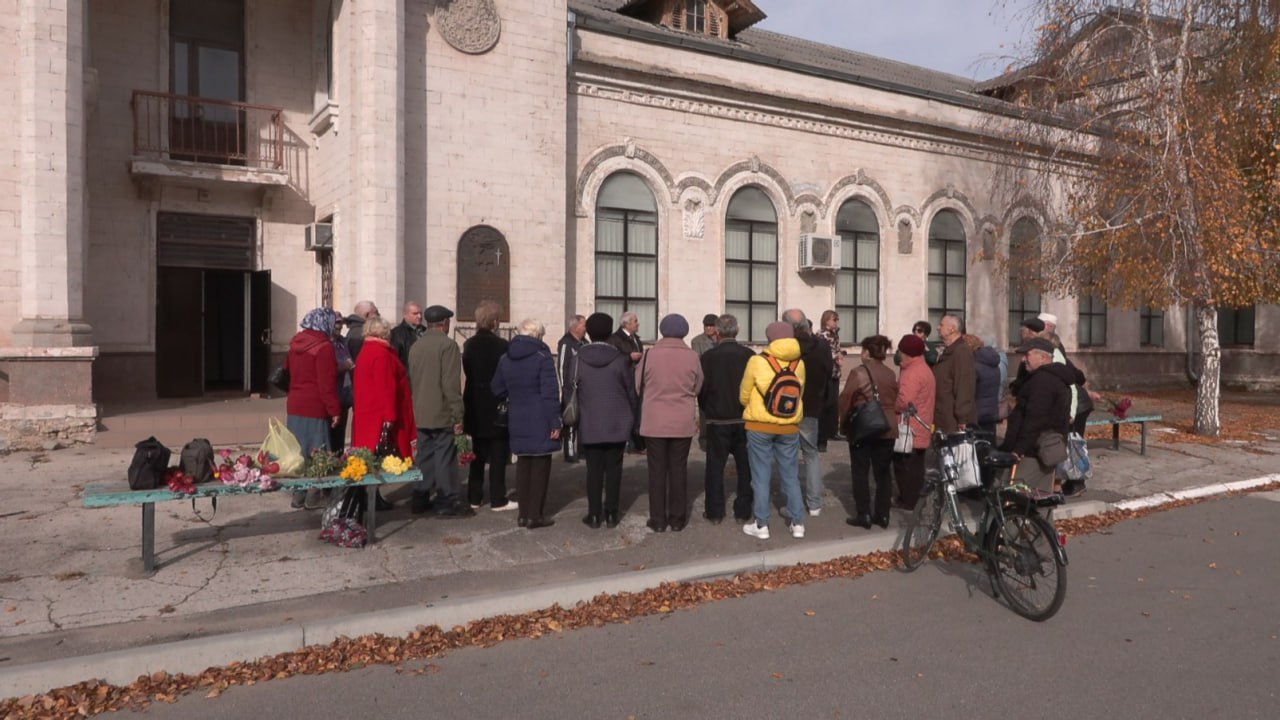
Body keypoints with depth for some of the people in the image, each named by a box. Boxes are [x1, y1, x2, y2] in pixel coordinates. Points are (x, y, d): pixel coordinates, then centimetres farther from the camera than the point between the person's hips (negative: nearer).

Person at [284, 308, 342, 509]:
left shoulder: (295, 343, 11)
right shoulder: (324, 347, -14)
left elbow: (288, 371, 20)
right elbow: (327, 383, -16)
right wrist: (334, 410, -12)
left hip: (294, 405, 8)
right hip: (315, 408, -8)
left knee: (298, 452, 12)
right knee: (316, 454, 0)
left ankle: (298, 495, 18)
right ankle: (313, 496, 3)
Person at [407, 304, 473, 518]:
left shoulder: (416, 346, 11)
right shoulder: (447, 345, -13)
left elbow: (411, 380, 16)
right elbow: (451, 384, -18)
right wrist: (458, 415, -14)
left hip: (421, 413, 8)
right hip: (442, 414, -8)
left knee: (424, 455, 14)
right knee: (445, 457, -3)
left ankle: (420, 498, 19)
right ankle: (447, 502, 1)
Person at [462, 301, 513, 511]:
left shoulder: (469, 344, 3)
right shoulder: (501, 345, -15)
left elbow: (467, 372, 7)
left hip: (475, 405, 6)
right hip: (496, 406, -6)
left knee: (478, 453, 15)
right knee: (498, 454, 3)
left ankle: (474, 497, 19)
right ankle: (497, 499, 6)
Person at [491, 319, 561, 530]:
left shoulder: (505, 359, 7)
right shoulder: (542, 356, -12)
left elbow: (497, 389, 13)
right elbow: (550, 393, -16)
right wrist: (555, 422, -12)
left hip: (517, 421, 6)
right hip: (540, 422, -6)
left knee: (523, 465, 15)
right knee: (540, 466, 4)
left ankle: (524, 514, 19)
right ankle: (535, 516, 7)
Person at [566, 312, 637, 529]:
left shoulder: (577, 361, -4)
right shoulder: (620, 359, -5)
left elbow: (568, 392, 0)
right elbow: (631, 392, 0)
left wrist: (573, 419, 12)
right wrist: (632, 420, 11)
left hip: (589, 426, 0)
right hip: (617, 424, 0)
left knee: (594, 469, 6)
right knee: (613, 468, 7)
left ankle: (594, 514, 8)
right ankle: (611, 513, 10)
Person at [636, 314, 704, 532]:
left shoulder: (650, 354, -8)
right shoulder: (692, 356, -6)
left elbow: (638, 383, 3)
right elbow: (698, 387, 3)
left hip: (654, 422, -1)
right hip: (683, 423, 1)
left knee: (657, 470, 7)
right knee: (679, 469, 11)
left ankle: (658, 520, 12)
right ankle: (677, 518, 17)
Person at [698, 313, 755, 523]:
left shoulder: (708, 357, -10)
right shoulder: (749, 355, -6)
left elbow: (701, 387, -6)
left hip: (718, 420, -1)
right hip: (745, 419, 2)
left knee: (715, 466, 7)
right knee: (745, 466, 11)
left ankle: (715, 512, 10)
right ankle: (743, 511, 15)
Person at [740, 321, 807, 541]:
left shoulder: (757, 361, -10)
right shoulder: (799, 363, -2)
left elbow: (744, 396, -1)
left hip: (760, 426, -3)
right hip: (790, 426, 3)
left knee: (761, 476, 6)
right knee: (791, 476, 13)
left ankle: (761, 525, 11)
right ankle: (798, 523, 17)